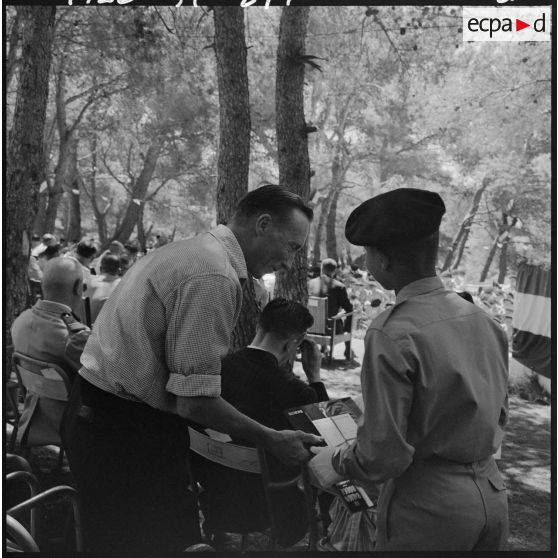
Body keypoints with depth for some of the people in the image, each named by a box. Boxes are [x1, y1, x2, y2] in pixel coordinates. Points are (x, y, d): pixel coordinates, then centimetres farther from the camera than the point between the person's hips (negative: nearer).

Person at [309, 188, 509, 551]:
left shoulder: (392, 335, -22)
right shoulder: (482, 319, -2)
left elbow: (382, 457, -20)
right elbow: (499, 415, 9)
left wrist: (334, 463, -2)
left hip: (430, 505, -6)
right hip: (493, 494, 6)